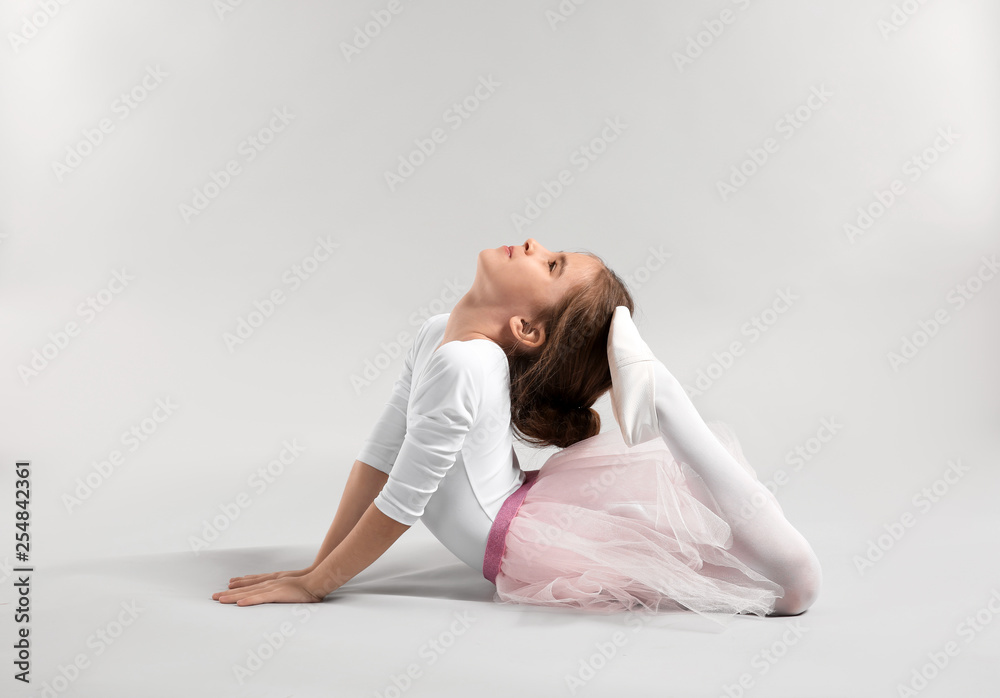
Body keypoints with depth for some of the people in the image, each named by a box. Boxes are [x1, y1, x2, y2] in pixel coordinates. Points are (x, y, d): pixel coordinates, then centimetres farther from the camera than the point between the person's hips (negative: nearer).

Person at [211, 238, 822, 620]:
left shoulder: (463, 364, -25)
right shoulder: (436, 333, 1)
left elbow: (401, 503, -20)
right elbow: (380, 455, 6)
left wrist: (314, 585, -9)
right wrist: (316, 565, 4)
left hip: (538, 543, -6)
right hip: (539, 516, 6)